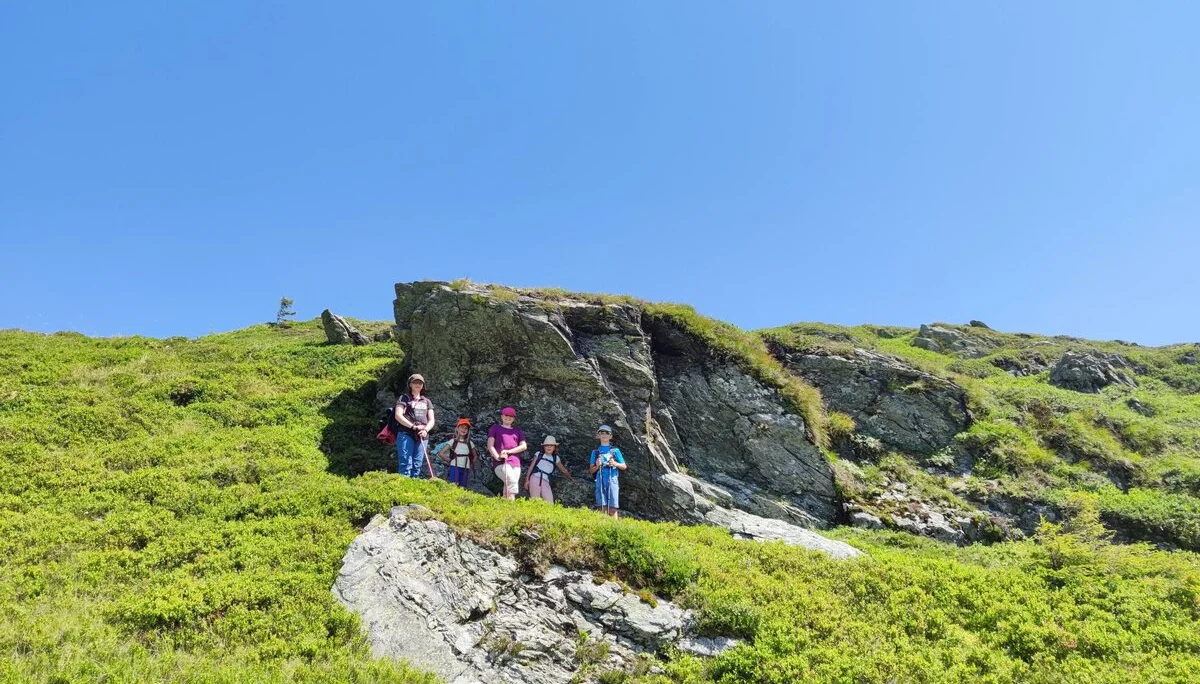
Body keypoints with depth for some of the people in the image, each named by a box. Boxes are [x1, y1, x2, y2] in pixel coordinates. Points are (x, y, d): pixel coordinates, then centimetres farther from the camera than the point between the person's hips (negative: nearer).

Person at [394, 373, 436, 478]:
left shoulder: (427, 401, 21)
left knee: (417, 465, 1)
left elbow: (431, 420, 15)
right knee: (406, 464, -14)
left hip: (422, 436, 5)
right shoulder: (404, 398, 8)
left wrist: (425, 430, -7)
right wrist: (413, 426, -14)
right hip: (406, 434, -5)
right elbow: (398, 416, -5)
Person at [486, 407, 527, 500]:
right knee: (512, 481, -28)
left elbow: (524, 446, 10)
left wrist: (509, 451, -5)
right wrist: (497, 457, -13)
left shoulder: (518, 431, 24)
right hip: (501, 462, -4)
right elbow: (490, 445, 6)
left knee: (508, 486, -6)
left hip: (515, 463, 4)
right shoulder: (495, 428, 17)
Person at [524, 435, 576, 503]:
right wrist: (527, 479, 4)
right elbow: (531, 467, 10)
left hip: (545, 482, 2)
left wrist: (571, 479, 27)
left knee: (550, 503, -12)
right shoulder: (539, 454, 10)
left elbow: (563, 470, 26)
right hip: (535, 479, -2)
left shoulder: (556, 458, 16)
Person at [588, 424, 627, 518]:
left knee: (612, 508, -6)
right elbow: (591, 471, 13)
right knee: (603, 507, -4)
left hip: (612, 480, -1)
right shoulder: (595, 451, 13)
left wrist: (615, 464, -8)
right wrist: (597, 466, -8)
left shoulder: (615, 450, 10)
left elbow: (624, 466, 11)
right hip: (600, 480, 1)